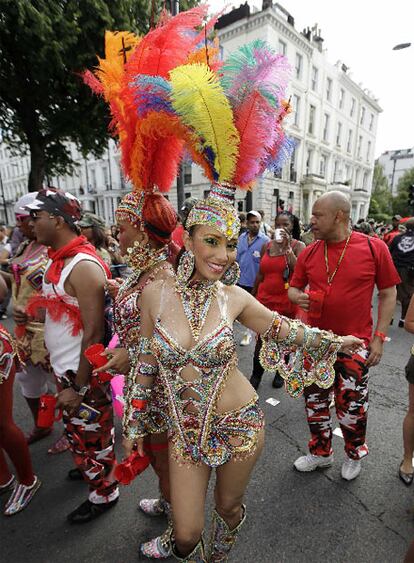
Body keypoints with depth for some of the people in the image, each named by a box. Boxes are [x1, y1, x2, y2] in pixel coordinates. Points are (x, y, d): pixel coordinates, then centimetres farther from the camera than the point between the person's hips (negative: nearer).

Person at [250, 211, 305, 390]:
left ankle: (281, 372, 34)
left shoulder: (298, 246, -3)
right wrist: (253, 296, 15)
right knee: (261, 339, 3)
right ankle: (256, 374, 22)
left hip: (287, 301, -2)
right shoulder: (266, 246, 6)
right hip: (265, 299, 2)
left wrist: (287, 247, -20)